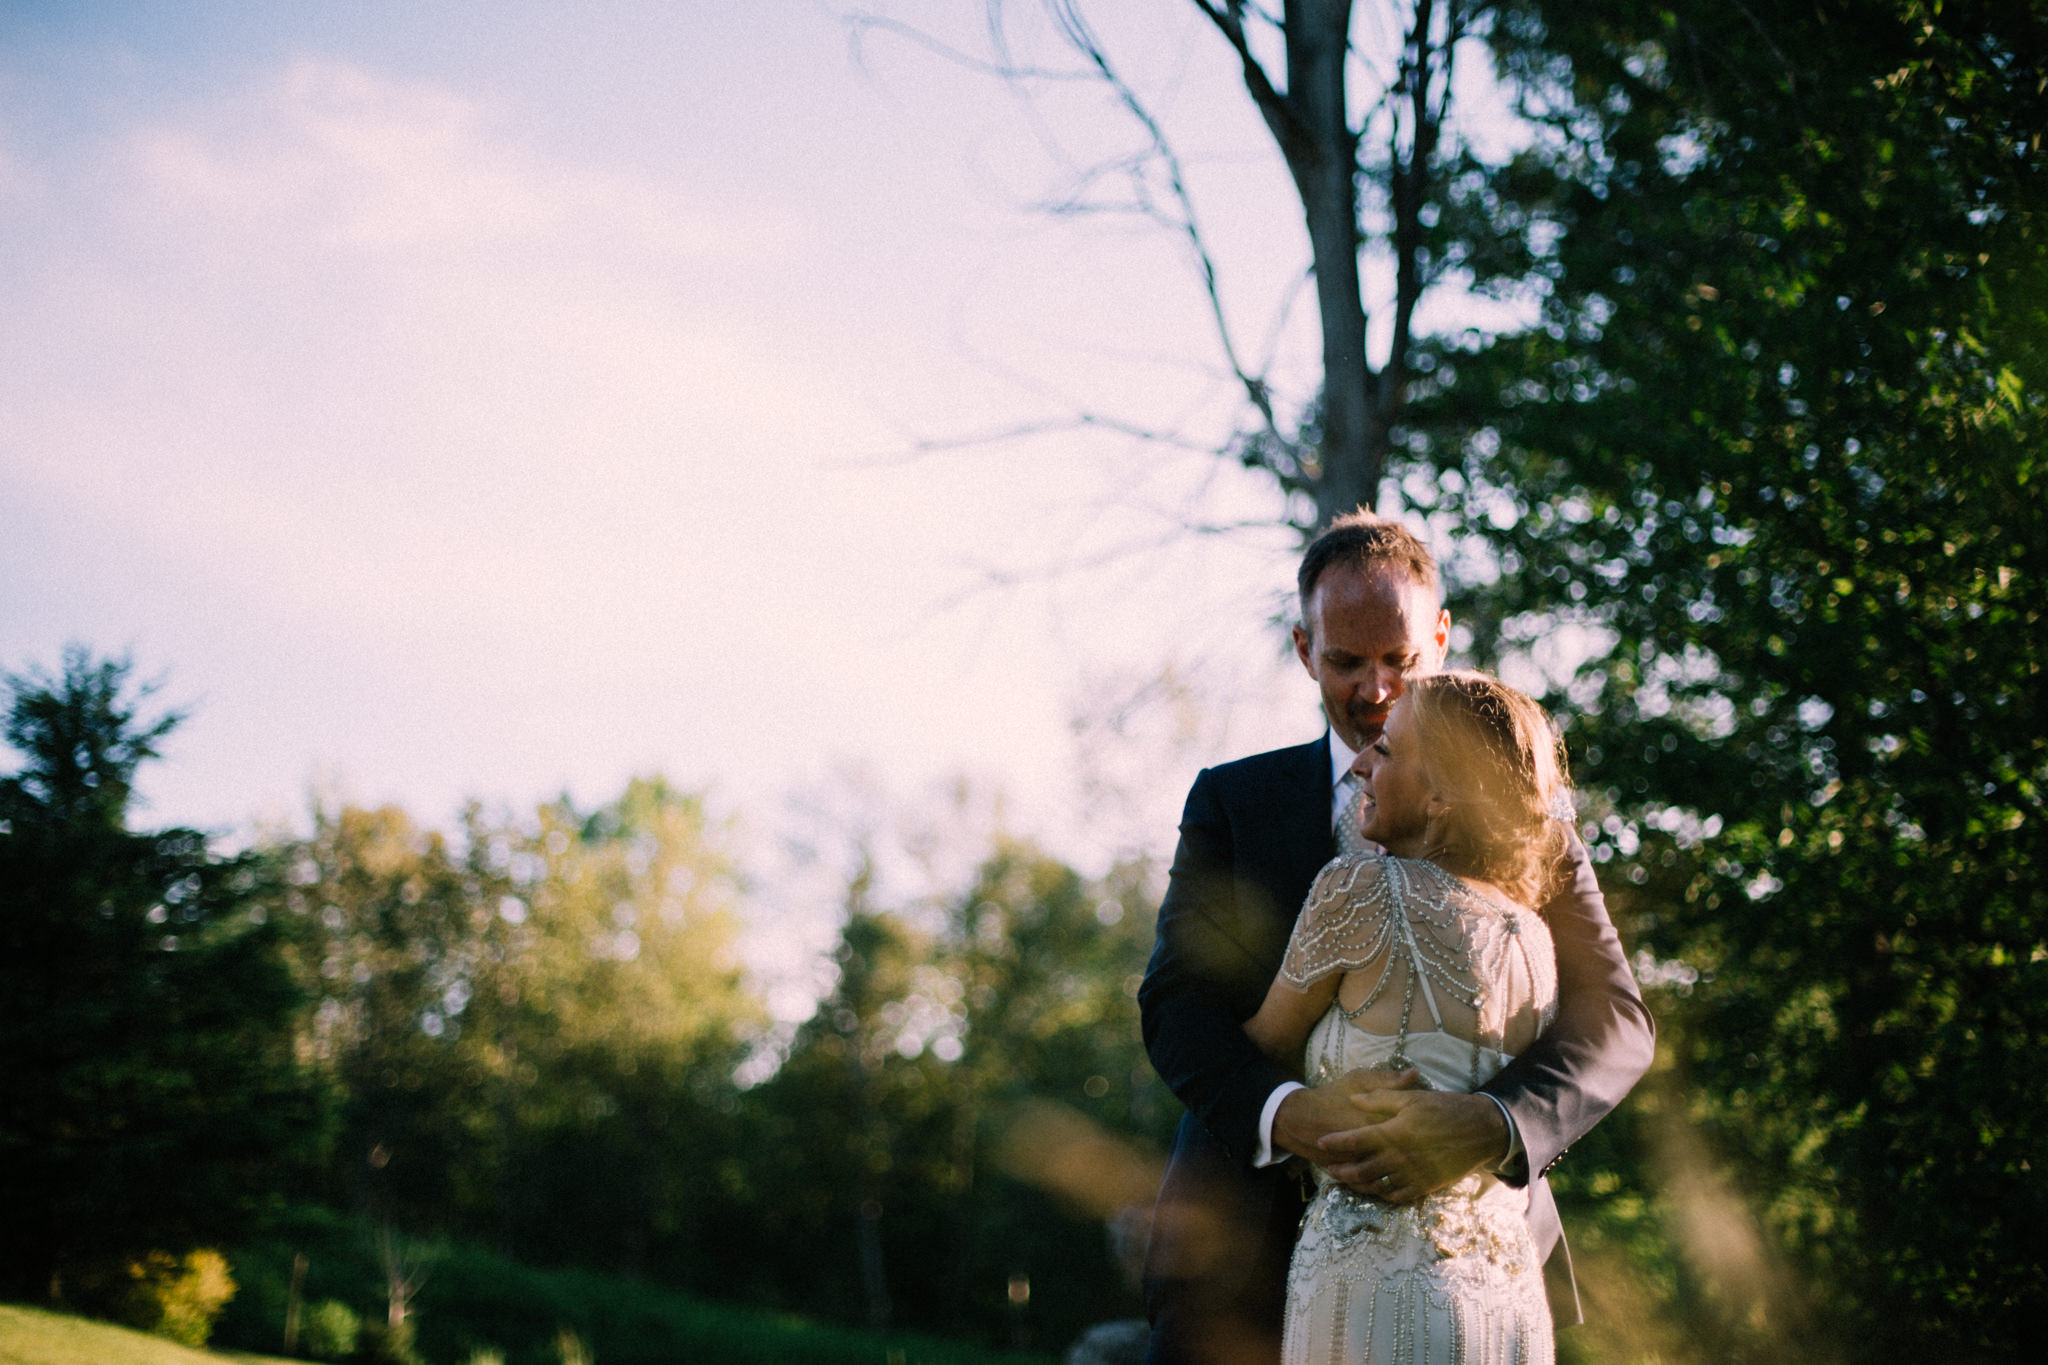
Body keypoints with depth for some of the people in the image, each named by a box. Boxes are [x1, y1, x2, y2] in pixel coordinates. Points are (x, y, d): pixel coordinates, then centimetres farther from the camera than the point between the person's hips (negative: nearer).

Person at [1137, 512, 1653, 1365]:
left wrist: (1494, 1125, -24)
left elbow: (1613, 1017, -3)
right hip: (1248, 1254, 1)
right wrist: (1284, 1112, -22)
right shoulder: (1232, 802, 10)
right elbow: (1175, 1003, 0)